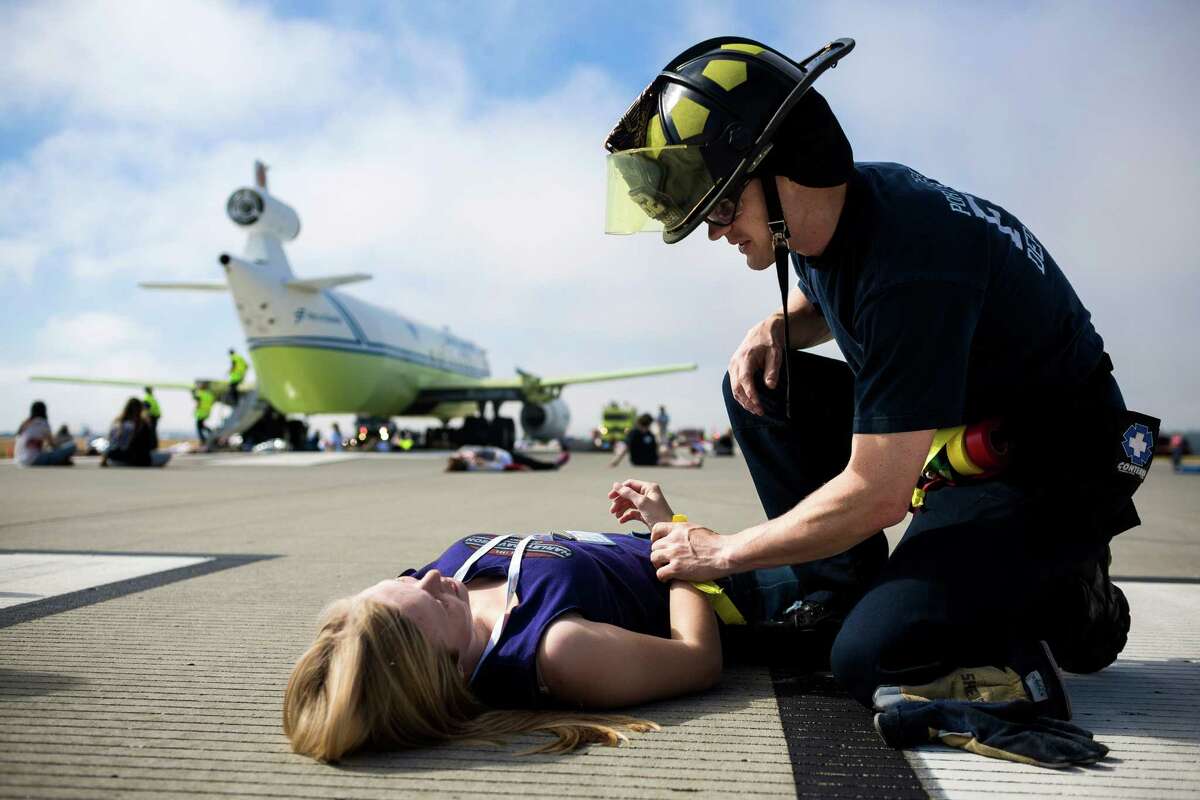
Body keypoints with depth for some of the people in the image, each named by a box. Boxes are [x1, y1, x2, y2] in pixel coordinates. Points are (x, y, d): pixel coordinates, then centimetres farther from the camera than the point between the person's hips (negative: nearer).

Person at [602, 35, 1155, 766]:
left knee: (873, 655, -22)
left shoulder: (909, 264, -32)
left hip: (1057, 466, -9)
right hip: (952, 428, 9)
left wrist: (722, 553, -16)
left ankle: (1062, 598, 5)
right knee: (759, 391, -2)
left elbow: (876, 496, -29)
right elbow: (832, 302, 22)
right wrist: (777, 328, -3)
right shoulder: (828, 213, -5)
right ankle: (848, 598, 3)